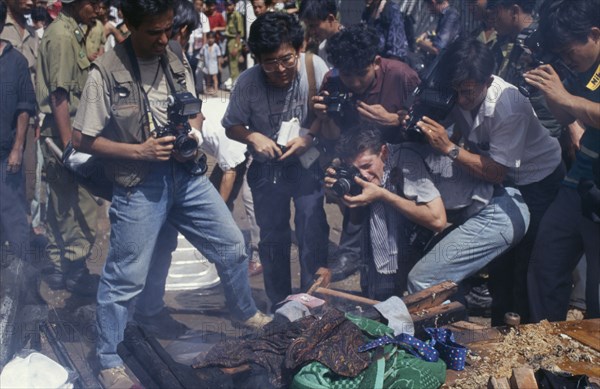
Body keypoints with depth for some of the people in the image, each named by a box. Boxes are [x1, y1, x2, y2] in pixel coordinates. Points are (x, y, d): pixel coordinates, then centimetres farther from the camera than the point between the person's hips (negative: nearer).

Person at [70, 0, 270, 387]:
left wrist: (191, 138, -6)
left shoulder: (175, 60, 3)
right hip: (139, 184, -5)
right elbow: (83, 139, -10)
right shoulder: (106, 72, -14)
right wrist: (139, 151, -18)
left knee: (233, 246, 13)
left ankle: (247, 313, 40)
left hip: (187, 175, 6)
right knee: (126, 277, 3)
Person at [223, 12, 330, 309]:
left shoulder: (315, 67, -18)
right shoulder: (248, 82, -16)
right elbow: (231, 127, -2)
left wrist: (310, 139, -25)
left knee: (312, 231, -10)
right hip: (267, 169, 2)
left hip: (308, 164, -1)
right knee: (272, 237, 11)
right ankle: (279, 305, 29)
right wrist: (253, 137, -21)